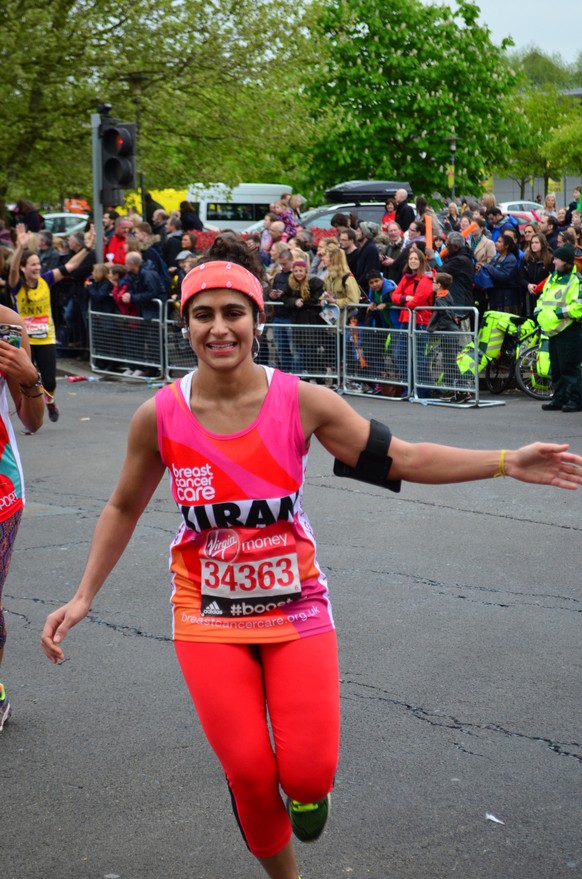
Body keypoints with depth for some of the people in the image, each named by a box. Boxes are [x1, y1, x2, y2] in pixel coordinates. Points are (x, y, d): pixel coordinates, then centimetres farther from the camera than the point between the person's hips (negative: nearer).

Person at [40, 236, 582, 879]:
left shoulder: (301, 402, -11)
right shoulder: (159, 415, -9)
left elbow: (402, 459, -7)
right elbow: (124, 509, 6)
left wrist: (506, 462, -14)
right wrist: (83, 597, 3)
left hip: (296, 607, 0)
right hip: (207, 616, 0)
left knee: (308, 774, -10)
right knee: (248, 774, -2)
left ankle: (303, 790, 30)